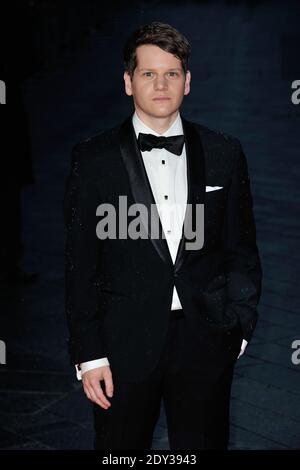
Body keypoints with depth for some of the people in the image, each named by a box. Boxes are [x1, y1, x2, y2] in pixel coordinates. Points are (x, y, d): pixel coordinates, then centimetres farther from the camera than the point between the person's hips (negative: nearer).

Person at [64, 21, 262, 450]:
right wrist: (88, 353, -6)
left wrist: (239, 325, 1)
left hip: (205, 341, 2)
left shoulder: (224, 154, 5)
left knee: (205, 442, 11)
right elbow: (80, 263, -2)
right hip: (124, 345, -1)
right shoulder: (95, 158, -1)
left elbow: (241, 250, 9)